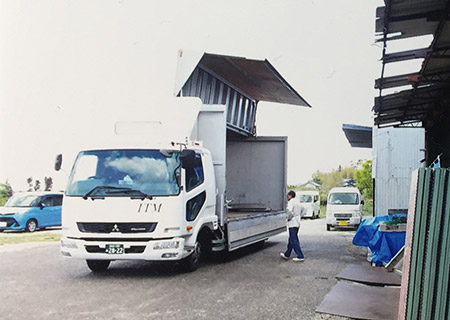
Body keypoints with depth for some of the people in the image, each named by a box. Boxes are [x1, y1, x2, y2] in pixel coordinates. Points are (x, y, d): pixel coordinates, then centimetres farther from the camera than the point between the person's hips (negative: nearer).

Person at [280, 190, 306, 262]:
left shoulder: (291, 202, -14)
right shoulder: (297, 202, 15)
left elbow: (290, 212, -29)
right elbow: (304, 210, 24)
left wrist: (288, 218, -12)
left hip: (292, 223, -10)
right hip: (297, 223, 10)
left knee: (294, 241, -8)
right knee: (291, 240, 18)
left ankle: (300, 257, -11)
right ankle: (287, 255, 28)